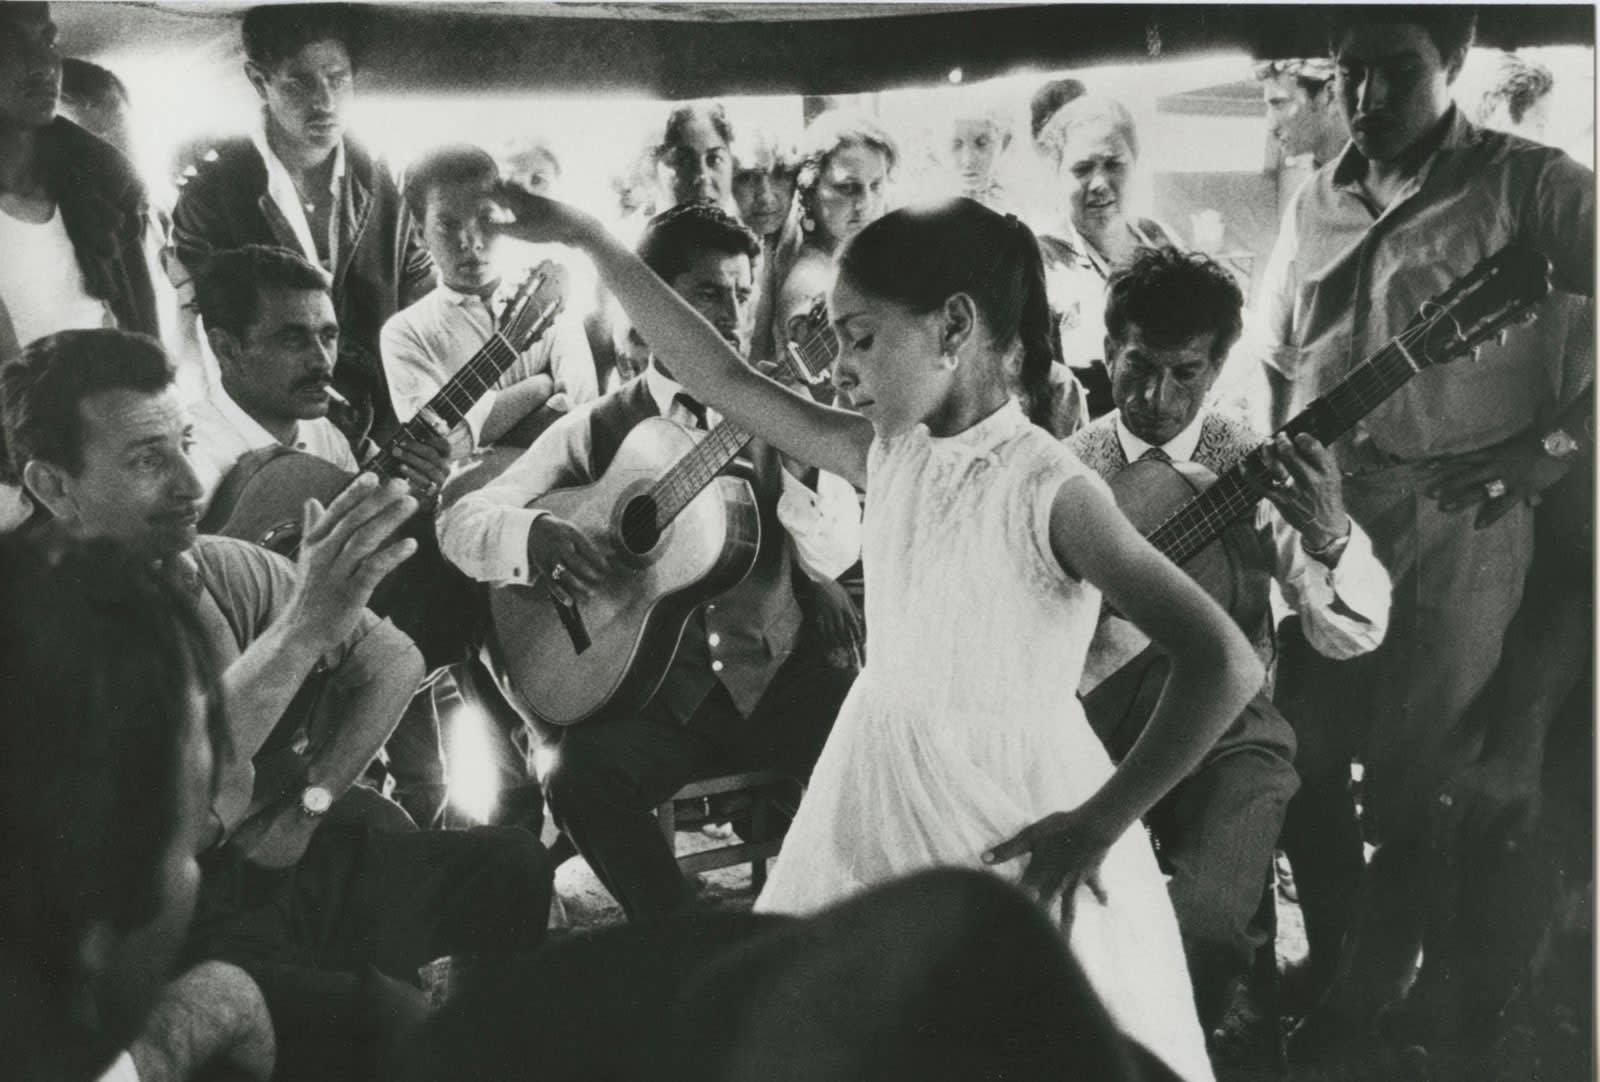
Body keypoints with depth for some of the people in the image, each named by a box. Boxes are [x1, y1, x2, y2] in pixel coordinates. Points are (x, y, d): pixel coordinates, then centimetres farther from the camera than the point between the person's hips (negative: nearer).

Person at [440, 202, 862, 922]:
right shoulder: (598, 430, 3)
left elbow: (834, 557, -4)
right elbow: (461, 521, -2)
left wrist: (784, 454, -21)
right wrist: (533, 535, -25)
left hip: (781, 675, 1)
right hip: (660, 689, -1)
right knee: (579, 778, -28)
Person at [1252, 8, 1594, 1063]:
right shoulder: (1316, 204, 13)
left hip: (1456, 523, -5)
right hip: (1318, 521, 5)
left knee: (1411, 787, 2)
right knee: (1307, 768, 10)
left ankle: (1365, 1013, 20)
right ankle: (1337, 977, 30)